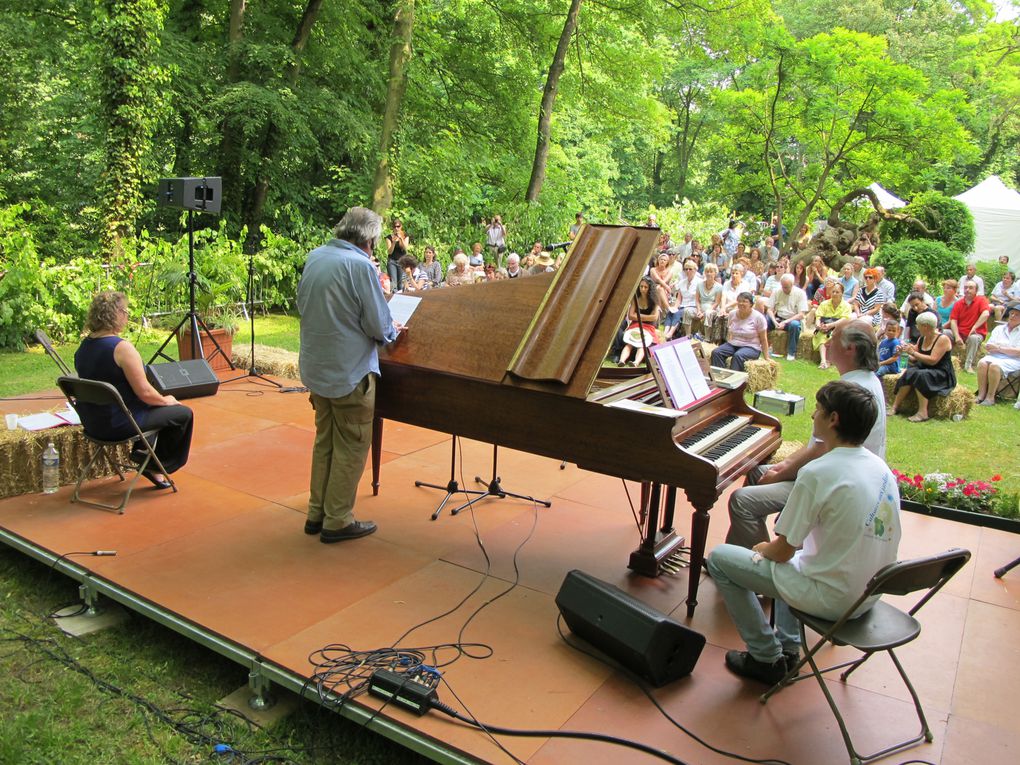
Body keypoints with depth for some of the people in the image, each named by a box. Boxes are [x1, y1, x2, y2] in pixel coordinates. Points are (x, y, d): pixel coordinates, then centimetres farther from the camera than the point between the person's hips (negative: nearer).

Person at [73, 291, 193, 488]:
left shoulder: (84, 346, 5)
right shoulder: (122, 348, -23)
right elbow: (144, 392, -22)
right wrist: (166, 400, -1)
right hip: (118, 425, -9)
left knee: (157, 405, 29)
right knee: (183, 413, 6)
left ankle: (142, 451, 28)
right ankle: (156, 466, 15)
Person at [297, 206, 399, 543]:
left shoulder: (314, 257, 4)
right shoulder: (360, 265, -19)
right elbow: (379, 326, -17)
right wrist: (392, 332, 5)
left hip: (315, 367, 8)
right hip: (349, 372, -8)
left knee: (324, 440, 20)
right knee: (351, 446, 6)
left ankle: (317, 513, 29)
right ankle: (337, 521, 14)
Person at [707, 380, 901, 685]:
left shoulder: (817, 473, -23)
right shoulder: (880, 467, 2)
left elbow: (783, 551, -16)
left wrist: (764, 548, 8)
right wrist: (774, 546, 15)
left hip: (830, 599, -8)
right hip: (868, 597, 8)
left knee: (719, 558, 2)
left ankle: (767, 658, 10)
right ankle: (788, 646, 31)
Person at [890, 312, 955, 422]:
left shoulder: (943, 339, -12)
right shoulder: (921, 339, 9)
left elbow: (932, 360, -22)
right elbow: (914, 359, 12)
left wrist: (913, 352, -21)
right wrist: (906, 352, -6)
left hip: (943, 375, -6)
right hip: (924, 370, 7)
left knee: (920, 375, -34)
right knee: (908, 373, -23)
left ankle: (922, 412, -38)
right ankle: (895, 406, -27)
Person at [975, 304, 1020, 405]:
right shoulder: (999, 328, 21)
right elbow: (988, 347, 10)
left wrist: (999, 348, -11)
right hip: (995, 357, 4)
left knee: (995, 365, -34)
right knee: (982, 362, -29)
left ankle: (990, 398, -31)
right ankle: (981, 395, -31)